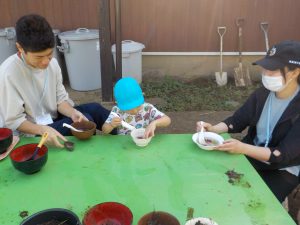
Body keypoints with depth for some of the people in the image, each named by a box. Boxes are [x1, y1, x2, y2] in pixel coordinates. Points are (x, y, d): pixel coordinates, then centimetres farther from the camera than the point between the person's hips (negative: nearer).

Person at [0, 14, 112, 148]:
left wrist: (72, 112, -22)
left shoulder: (52, 63, -7)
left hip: (53, 118, 6)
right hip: (32, 132, -6)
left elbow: (61, 98, 0)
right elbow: (13, 121, -18)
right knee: (85, 121, -20)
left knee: (94, 109, -9)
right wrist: (43, 129, -34)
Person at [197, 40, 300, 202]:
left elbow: (283, 155, -25)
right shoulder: (262, 94, -5)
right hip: (251, 156, 5)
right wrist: (212, 129, -19)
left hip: (283, 170, -4)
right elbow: (237, 121, 1)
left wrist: (243, 148, -38)